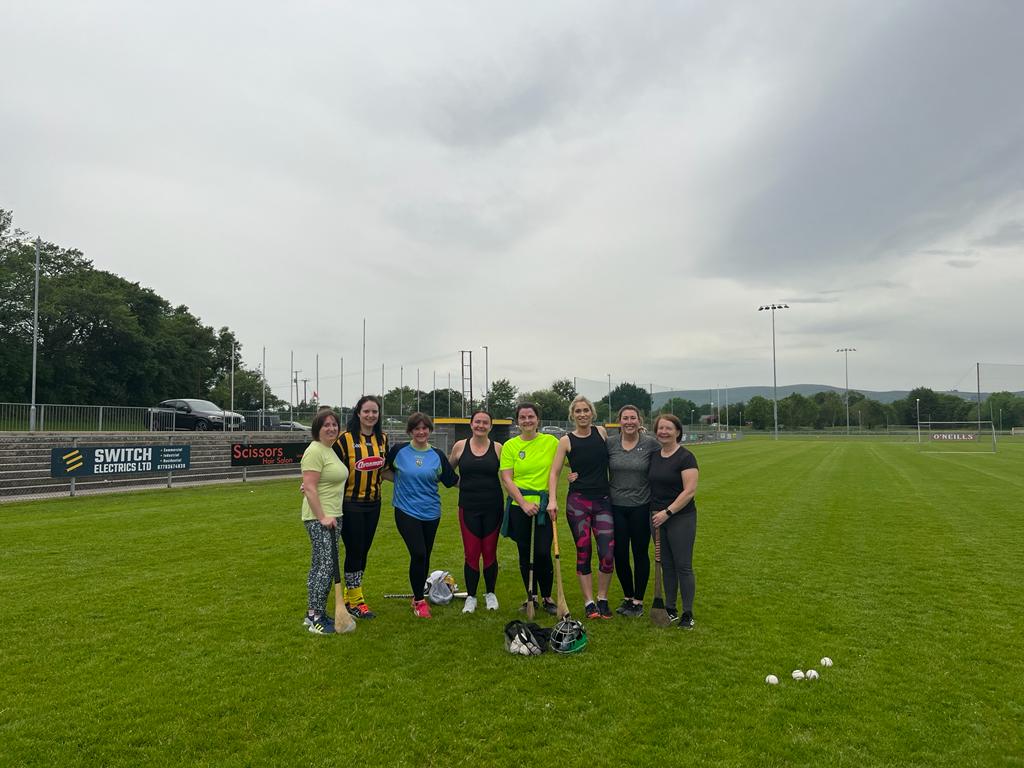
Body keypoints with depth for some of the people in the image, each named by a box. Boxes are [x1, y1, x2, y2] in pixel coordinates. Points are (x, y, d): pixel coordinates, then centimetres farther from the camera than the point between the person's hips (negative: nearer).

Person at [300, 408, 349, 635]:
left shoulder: (332, 450, 14)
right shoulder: (315, 450, -15)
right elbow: (309, 488, -20)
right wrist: (323, 517, -22)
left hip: (332, 516, 10)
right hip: (319, 518, -9)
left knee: (319, 565, 14)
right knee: (326, 565, -9)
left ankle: (313, 613, 22)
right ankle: (317, 619, 0)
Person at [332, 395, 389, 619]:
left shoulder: (382, 439, 7)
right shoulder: (345, 438, -12)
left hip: (373, 503, 6)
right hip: (350, 504, -5)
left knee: (363, 551, 13)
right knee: (354, 551, 1)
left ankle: (351, 595, 29)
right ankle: (354, 601, 15)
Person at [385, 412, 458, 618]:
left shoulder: (437, 455, 2)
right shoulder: (399, 451, -2)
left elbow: (453, 480, 6)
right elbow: (386, 471, 12)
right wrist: (401, 480, -1)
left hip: (431, 512, 3)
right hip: (406, 511, -3)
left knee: (425, 557, 12)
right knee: (418, 554, -12)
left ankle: (418, 596, 32)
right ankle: (419, 600, 7)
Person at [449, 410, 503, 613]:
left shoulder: (497, 448, 0)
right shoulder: (460, 446, 1)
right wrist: (460, 484, 6)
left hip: (492, 507, 0)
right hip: (469, 507, 0)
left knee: (490, 552, 8)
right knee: (471, 554, 2)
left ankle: (490, 594, 26)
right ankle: (471, 597, 18)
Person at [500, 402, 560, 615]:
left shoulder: (551, 441, 2)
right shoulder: (510, 446, 1)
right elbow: (506, 479, -3)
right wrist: (524, 503, -13)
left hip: (544, 505, -1)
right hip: (519, 506, 1)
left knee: (543, 553, -5)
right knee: (525, 553, 9)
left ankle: (547, 597, 16)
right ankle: (531, 596, 26)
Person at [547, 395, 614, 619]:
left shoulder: (601, 432, 6)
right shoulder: (566, 440, -1)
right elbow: (554, 472, -4)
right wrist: (552, 499, -16)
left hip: (603, 500, 2)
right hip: (578, 501, -2)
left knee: (608, 554, -3)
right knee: (583, 553, 3)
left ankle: (602, 599, 17)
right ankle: (588, 602, 15)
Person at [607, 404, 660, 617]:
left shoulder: (650, 443, -6)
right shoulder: (609, 443, -1)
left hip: (641, 507, -2)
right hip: (616, 506, 2)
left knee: (640, 554, 8)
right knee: (619, 554, 8)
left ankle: (638, 601, 24)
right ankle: (627, 597, 30)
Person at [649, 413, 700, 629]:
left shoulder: (685, 457, -11)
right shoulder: (654, 456, 9)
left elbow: (690, 490, -17)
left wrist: (667, 512, -18)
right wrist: (655, 513, 7)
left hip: (681, 518, -6)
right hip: (658, 517, 6)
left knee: (683, 566, -1)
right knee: (666, 565, 13)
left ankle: (688, 613, 9)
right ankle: (669, 608, 23)